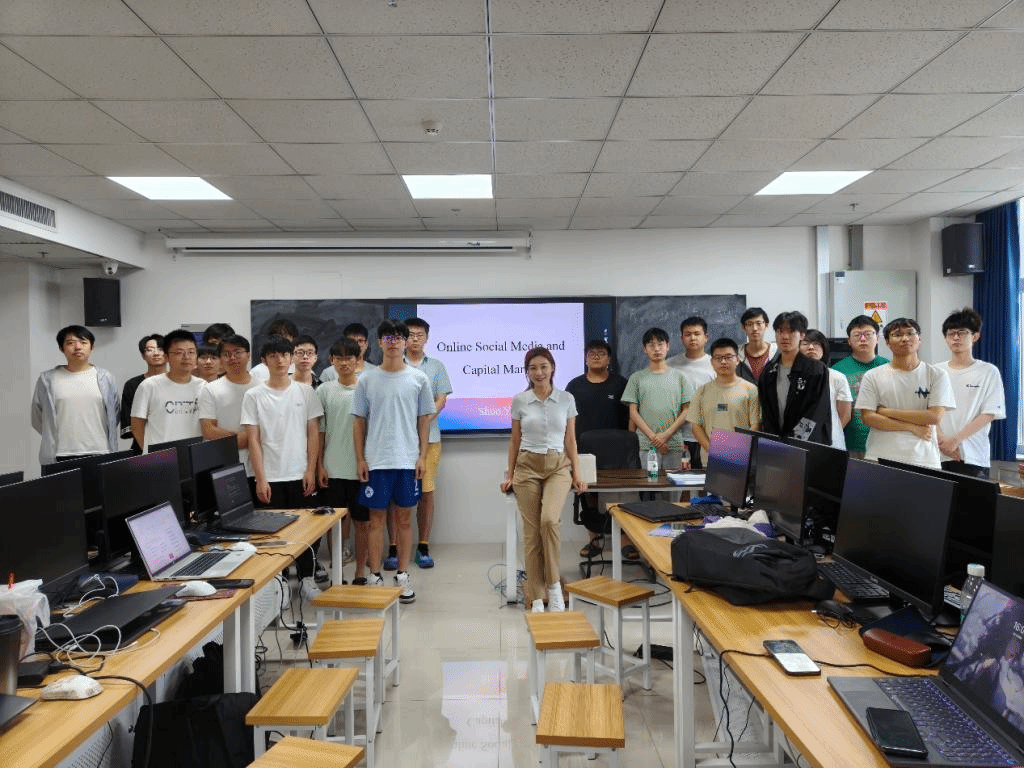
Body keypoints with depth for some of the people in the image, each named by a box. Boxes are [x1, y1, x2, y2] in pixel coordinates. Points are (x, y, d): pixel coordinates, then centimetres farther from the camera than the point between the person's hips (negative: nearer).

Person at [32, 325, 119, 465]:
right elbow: (37, 419, 14)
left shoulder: (105, 378, 9)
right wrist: (51, 439, 11)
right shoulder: (47, 380, 7)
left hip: (99, 452, 1)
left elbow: (115, 415, 15)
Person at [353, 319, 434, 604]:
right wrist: (360, 459, 0)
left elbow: (424, 420, 6)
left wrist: (422, 456, -1)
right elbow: (359, 422, 5)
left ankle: (403, 575, 19)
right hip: (376, 461, 0)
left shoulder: (418, 379, 3)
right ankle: (375, 576, 17)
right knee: (376, 517, 6)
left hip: (408, 460, 0)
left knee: (405, 517, 8)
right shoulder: (367, 380, 3)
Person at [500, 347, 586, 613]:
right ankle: (536, 597, 11)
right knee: (531, 531, 1)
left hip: (558, 466, -1)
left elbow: (570, 440, 6)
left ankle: (553, 583, -5)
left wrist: (577, 474, 1)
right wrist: (509, 475, 7)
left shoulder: (566, 399, 3)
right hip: (527, 466, 1)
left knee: (550, 520, -25)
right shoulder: (519, 401, 3)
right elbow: (514, 441, 9)